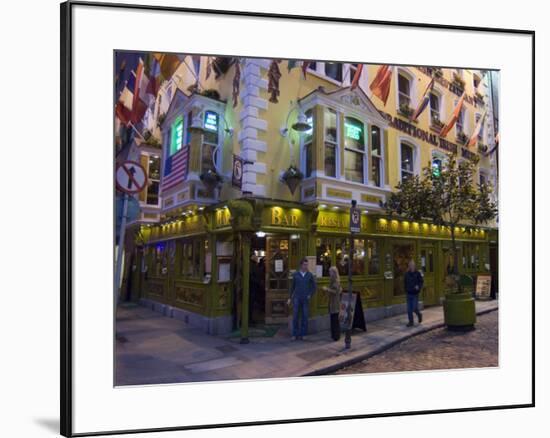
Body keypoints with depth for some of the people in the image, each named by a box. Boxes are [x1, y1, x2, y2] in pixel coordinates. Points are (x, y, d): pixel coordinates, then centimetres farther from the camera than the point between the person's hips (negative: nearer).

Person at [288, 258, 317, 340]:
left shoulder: (310, 275, 0)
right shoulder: (295, 274, 0)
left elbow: (314, 286, 8)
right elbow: (292, 286, 8)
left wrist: (310, 295, -4)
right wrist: (290, 298, 6)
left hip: (305, 299, 1)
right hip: (296, 298, -1)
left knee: (304, 317, 2)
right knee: (295, 316, -3)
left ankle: (301, 334, 12)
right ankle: (295, 334, 6)